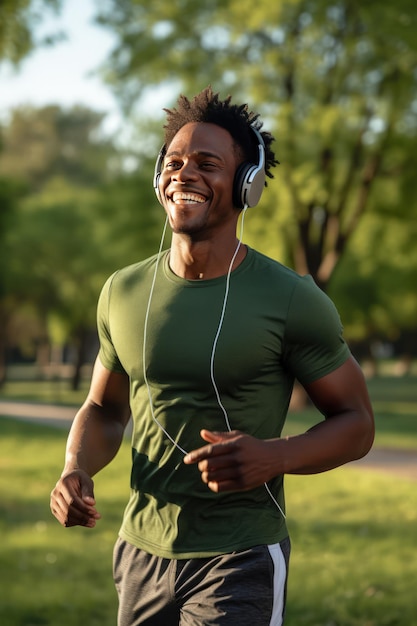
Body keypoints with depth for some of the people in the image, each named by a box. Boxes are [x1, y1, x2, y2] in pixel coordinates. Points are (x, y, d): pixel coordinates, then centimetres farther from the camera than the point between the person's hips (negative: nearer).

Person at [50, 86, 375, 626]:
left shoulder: (291, 300, -10)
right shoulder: (124, 293, 3)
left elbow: (356, 423, -3)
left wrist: (274, 457, -22)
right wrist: (75, 470, -5)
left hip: (240, 561, -4)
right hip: (140, 550, 5)